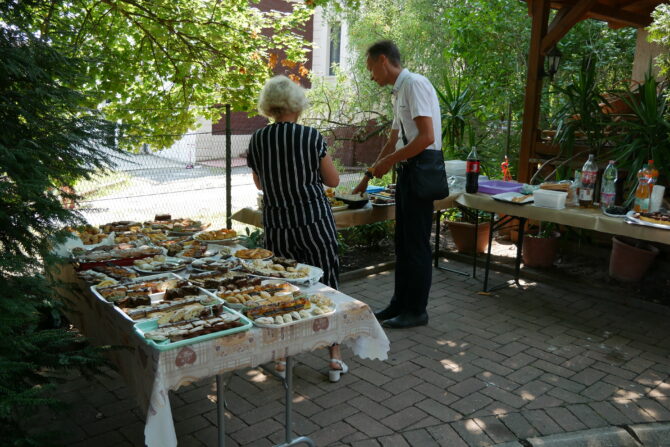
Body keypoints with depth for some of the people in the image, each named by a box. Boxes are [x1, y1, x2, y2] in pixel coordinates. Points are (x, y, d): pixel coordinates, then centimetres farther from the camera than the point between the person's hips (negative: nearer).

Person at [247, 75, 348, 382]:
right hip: (316, 221, -2)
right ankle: (335, 358, 13)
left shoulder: (257, 140, 0)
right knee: (327, 286, 9)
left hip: (276, 224, 3)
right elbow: (333, 180, -1)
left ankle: (282, 357, 20)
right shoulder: (311, 136, -10)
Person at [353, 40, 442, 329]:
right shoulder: (399, 92, 18)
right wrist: (368, 177, 27)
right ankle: (400, 304, 25)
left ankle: (416, 311, 12)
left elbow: (426, 137, -22)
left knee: (416, 243, -1)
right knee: (403, 242, 14)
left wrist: (389, 161, -14)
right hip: (407, 172, 10)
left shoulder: (415, 85, -12)